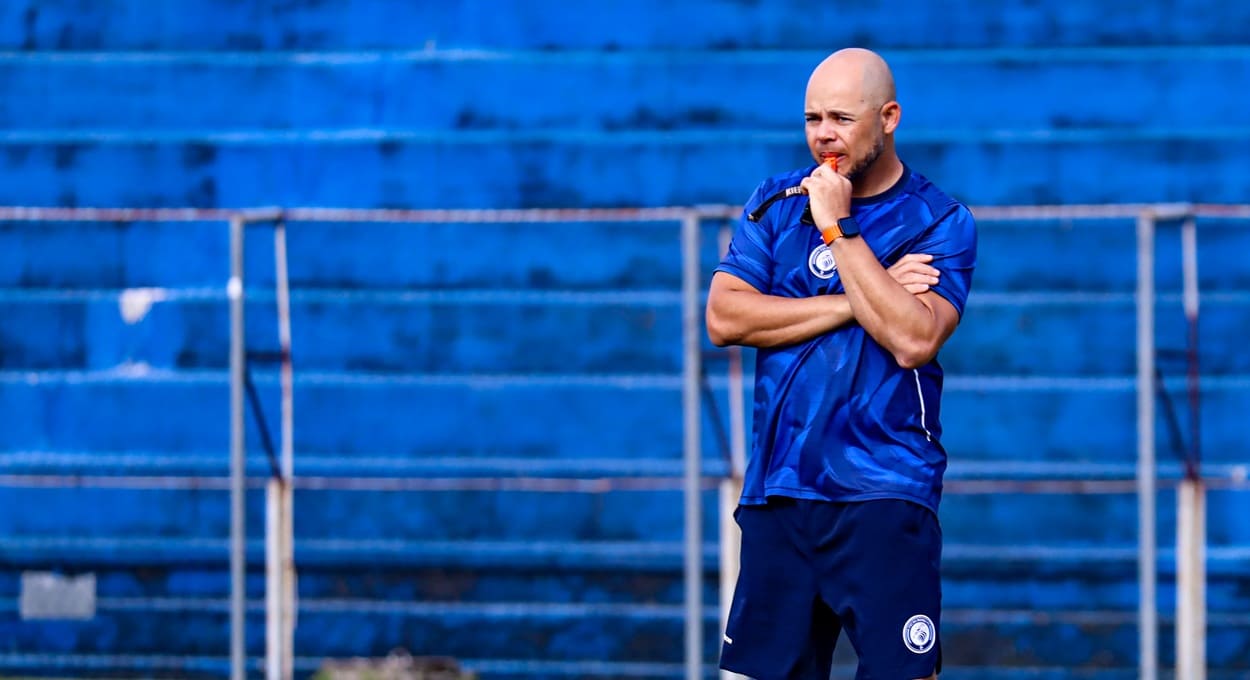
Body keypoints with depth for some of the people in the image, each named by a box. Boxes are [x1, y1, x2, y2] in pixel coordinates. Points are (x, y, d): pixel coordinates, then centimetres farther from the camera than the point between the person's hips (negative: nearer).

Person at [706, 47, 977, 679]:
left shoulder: (939, 222, 0)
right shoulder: (776, 204, 11)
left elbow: (913, 340, -16)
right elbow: (723, 317, -3)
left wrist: (838, 228, -13)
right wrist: (855, 303, -8)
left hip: (883, 494, -4)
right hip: (776, 489, 4)